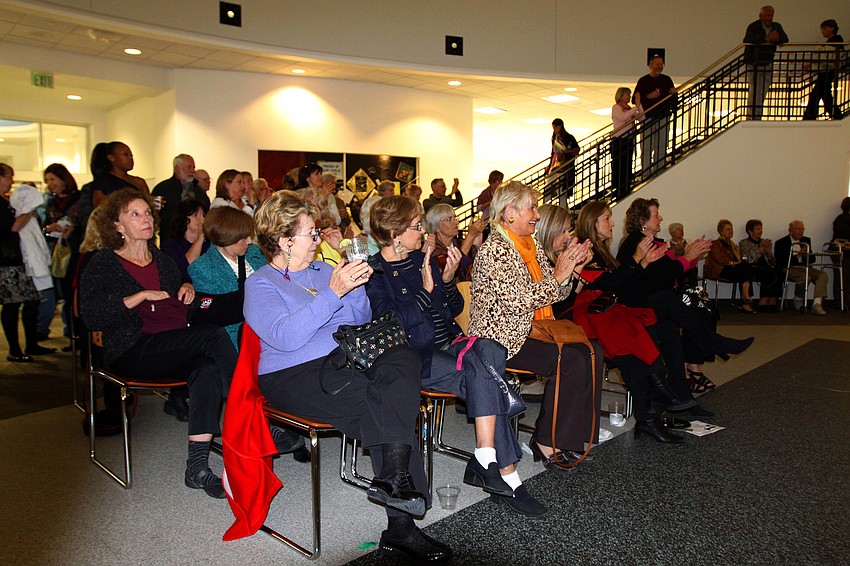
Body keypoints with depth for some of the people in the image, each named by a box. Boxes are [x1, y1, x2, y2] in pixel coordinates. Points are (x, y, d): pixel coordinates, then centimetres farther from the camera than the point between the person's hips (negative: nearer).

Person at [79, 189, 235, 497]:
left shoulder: (162, 259, 25)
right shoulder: (103, 263, 9)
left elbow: (183, 308, 34)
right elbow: (91, 316, -8)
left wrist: (187, 288, 11)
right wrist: (142, 295, -11)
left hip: (178, 347, 5)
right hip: (133, 351, -5)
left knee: (207, 368, -31)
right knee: (214, 336, -29)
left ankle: (197, 467, -31)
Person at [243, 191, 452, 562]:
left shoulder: (322, 271, 21)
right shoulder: (260, 284, 1)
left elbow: (360, 321, 20)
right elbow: (287, 337, -17)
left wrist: (356, 287, 2)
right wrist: (333, 292, -20)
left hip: (344, 362, 6)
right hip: (294, 375, -6)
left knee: (404, 358, -26)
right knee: (380, 402, -29)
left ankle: (393, 477, -34)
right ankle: (400, 527, -23)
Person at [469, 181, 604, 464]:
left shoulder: (532, 247, 14)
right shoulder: (493, 250, -14)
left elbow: (557, 293, 16)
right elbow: (518, 301, -23)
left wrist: (568, 269, -4)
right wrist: (557, 276, -17)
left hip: (529, 332, 9)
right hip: (501, 340, -9)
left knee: (591, 352, -7)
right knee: (570, 361, -23)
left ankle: (574, 436, 1)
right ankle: (547, 442, -9)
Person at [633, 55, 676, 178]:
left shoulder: (667, 80, 14)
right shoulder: (643, 81, 6)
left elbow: (673, 99, 16)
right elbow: (635, 99, 0)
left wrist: (673, 93, -6)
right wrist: (649, 96, -13)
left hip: (663, 118, 2)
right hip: (647, 118, -2)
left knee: (661, 148, 1)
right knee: (646, 148, -4)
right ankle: (646, 174, 1)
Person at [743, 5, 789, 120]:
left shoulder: (777, 26, 10)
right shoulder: (753, 27, -6)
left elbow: (785, 40, 1)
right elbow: (748, 40, -24)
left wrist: (777, 38, -21)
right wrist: (766, 38, -30)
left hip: (768, 63, 5)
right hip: (754, 63, -5)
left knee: (763, 92, 5)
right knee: (754, 91, -8)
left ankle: (758, 117, 10)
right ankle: (750, 118, -2)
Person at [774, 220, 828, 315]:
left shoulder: (806, 240, 18)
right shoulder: (781, 243, 0)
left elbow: (812, 259, 16)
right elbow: (779, 263, -10)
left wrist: (805, 254, -7)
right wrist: (797, 256, -13)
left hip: (806, 268, 6)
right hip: (790, 269, -6)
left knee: (823, 275, -23)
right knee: (805, 277, -35)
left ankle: (817, 304, -31)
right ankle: (798, 300, -6)